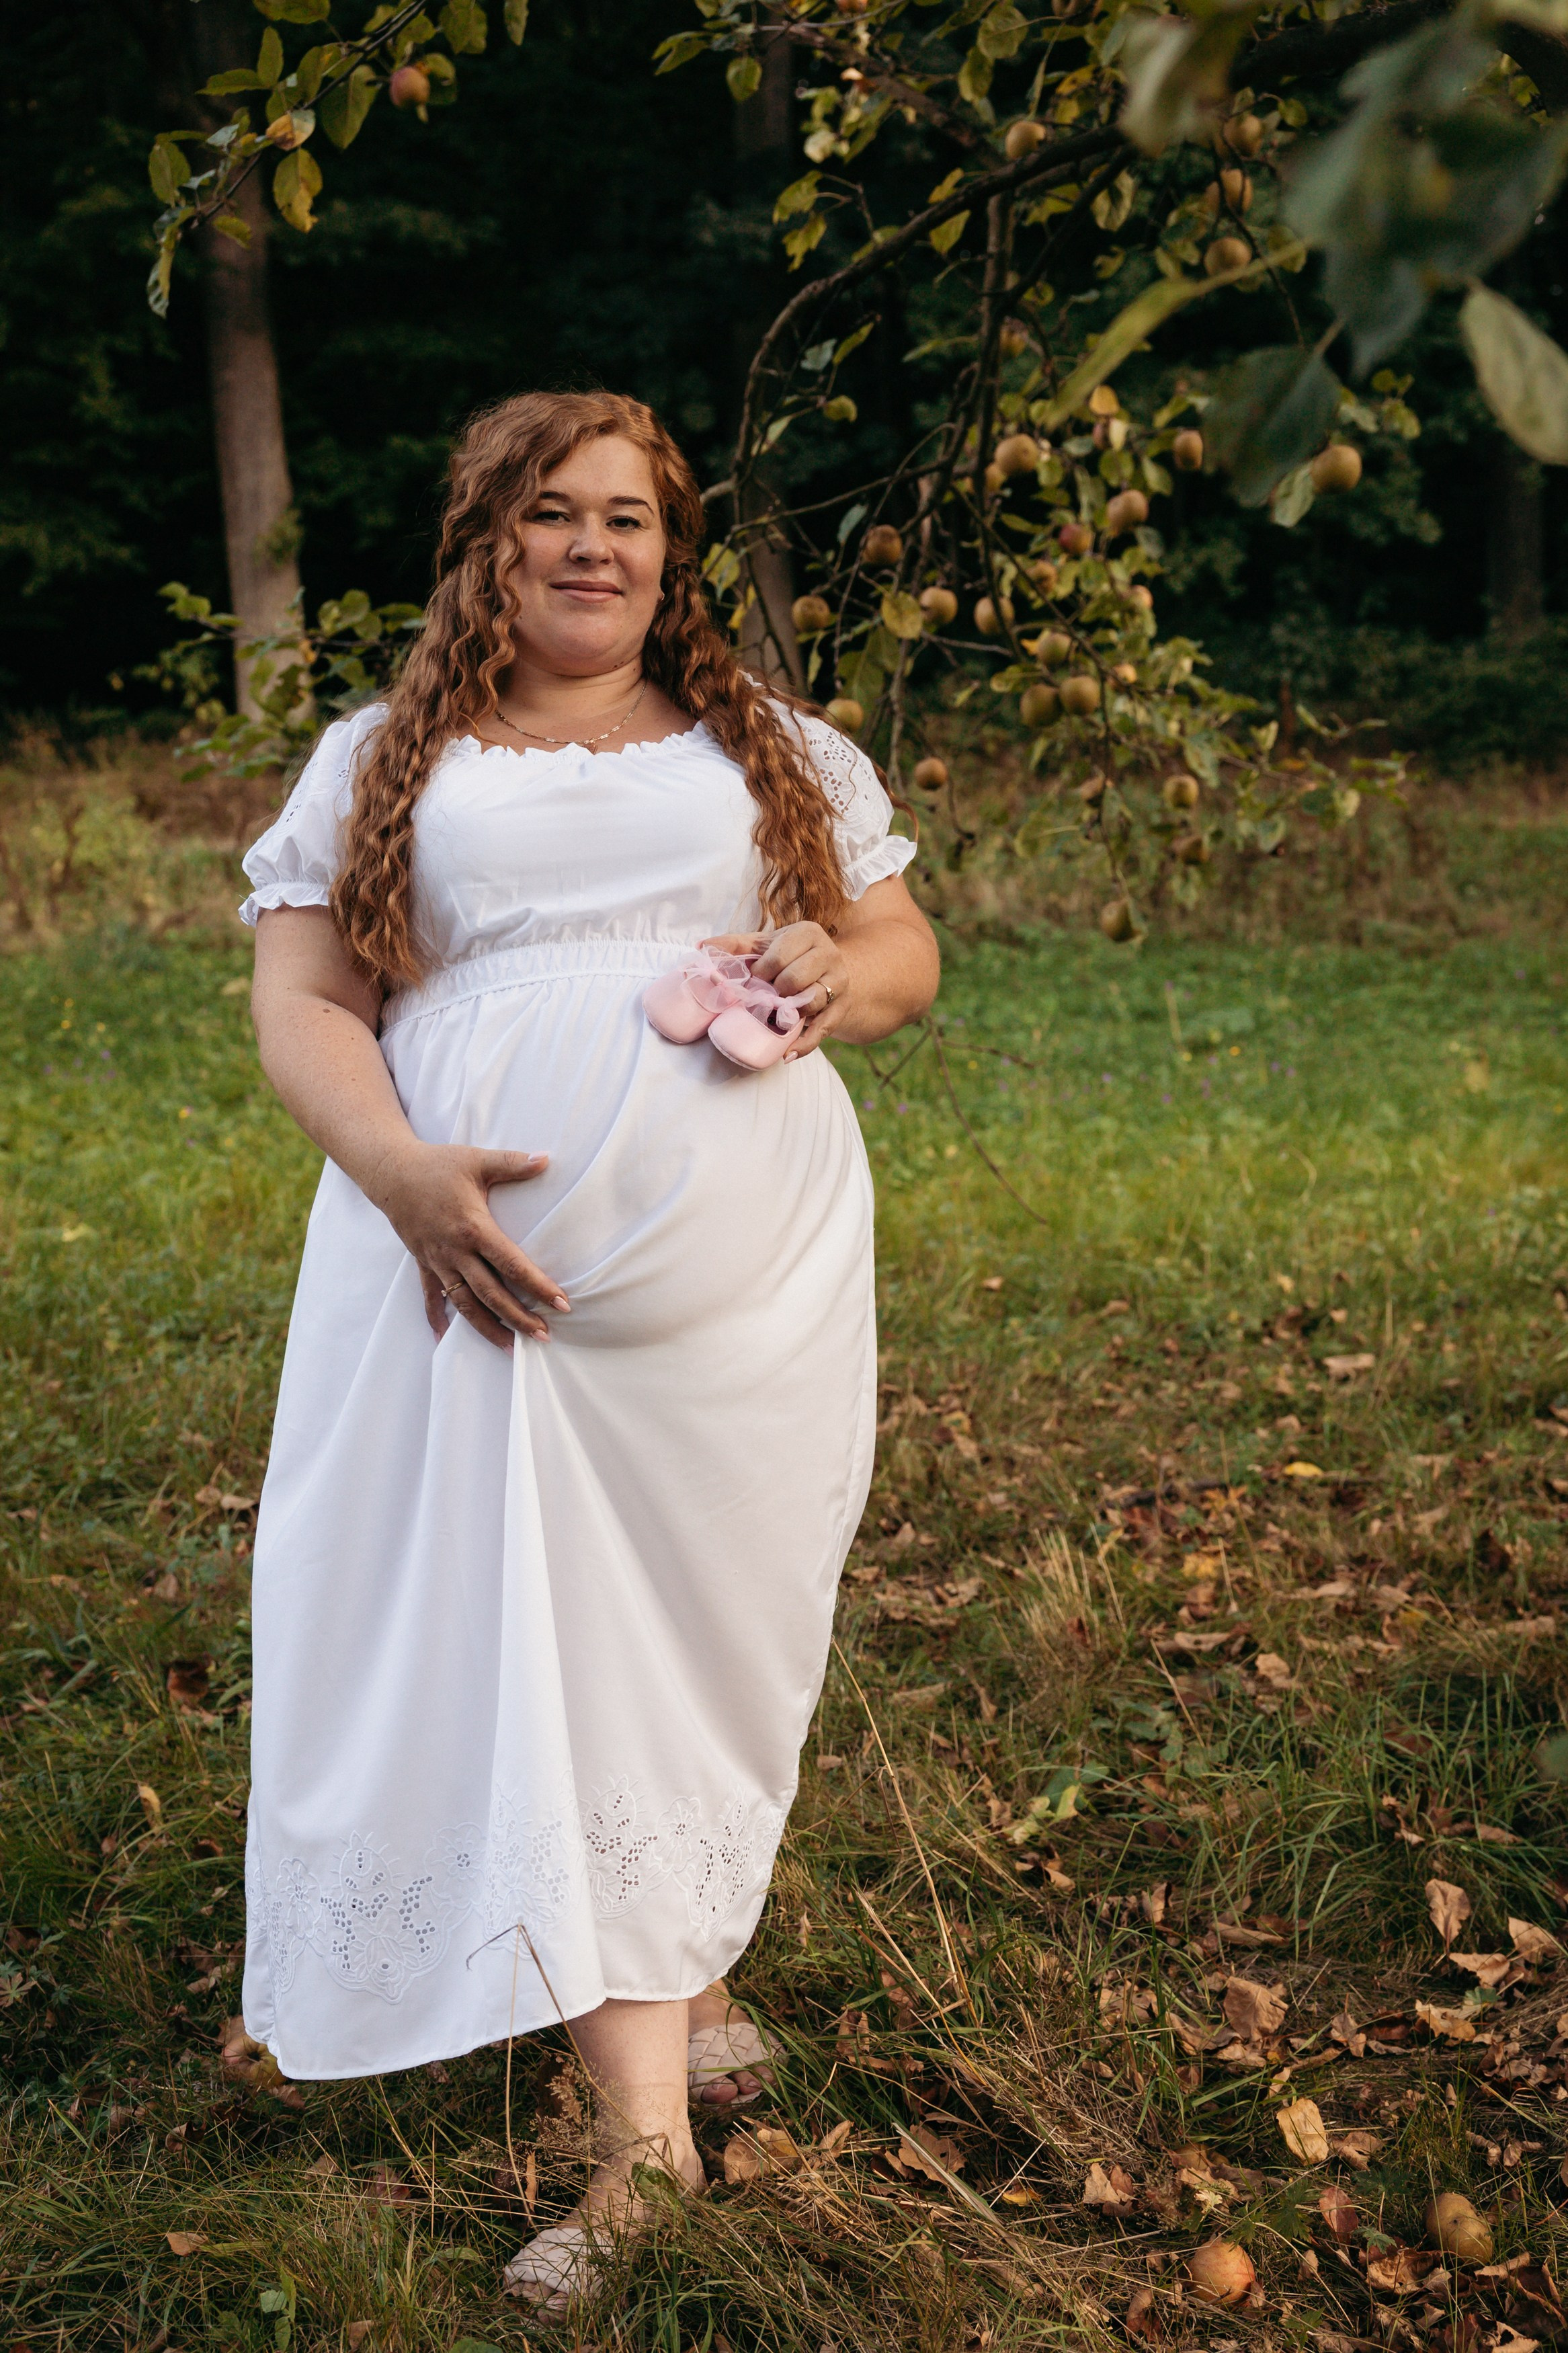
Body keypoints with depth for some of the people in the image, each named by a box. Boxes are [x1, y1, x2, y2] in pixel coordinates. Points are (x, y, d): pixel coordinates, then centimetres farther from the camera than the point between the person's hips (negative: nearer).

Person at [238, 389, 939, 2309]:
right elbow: (300, 1002, 5)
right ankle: (645, 2127, 1)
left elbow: (908, 949, 17)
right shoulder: (381, 764, 14)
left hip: (743, 1273, 1)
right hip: (489, 1265, -1)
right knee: (539, 1645, -6)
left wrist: (845, 975, -8)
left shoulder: (776, 750, 17)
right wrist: (400, 1168, -14)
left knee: (706, 1628, 5)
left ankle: (670, 1980, 29)